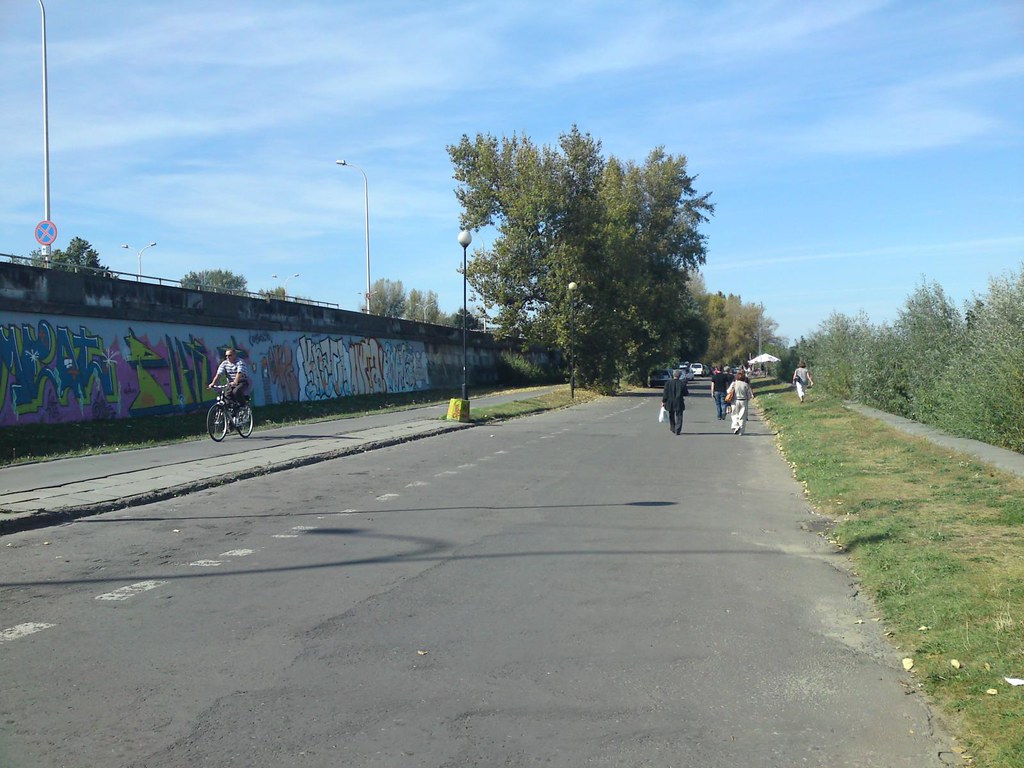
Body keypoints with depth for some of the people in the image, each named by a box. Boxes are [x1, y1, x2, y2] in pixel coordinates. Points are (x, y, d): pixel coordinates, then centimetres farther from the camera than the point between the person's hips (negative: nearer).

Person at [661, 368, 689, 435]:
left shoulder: (668, 383, -5)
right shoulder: (682, 383, -7)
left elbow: (665, 393, -5)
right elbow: (686, 393, -3)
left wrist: (663, 401, 1)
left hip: (670, 403, 2)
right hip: (679, 403, -2)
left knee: (671, 417, 18)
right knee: (679, 417, 3)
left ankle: (673, 430, 27)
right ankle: (677, 430, -6)